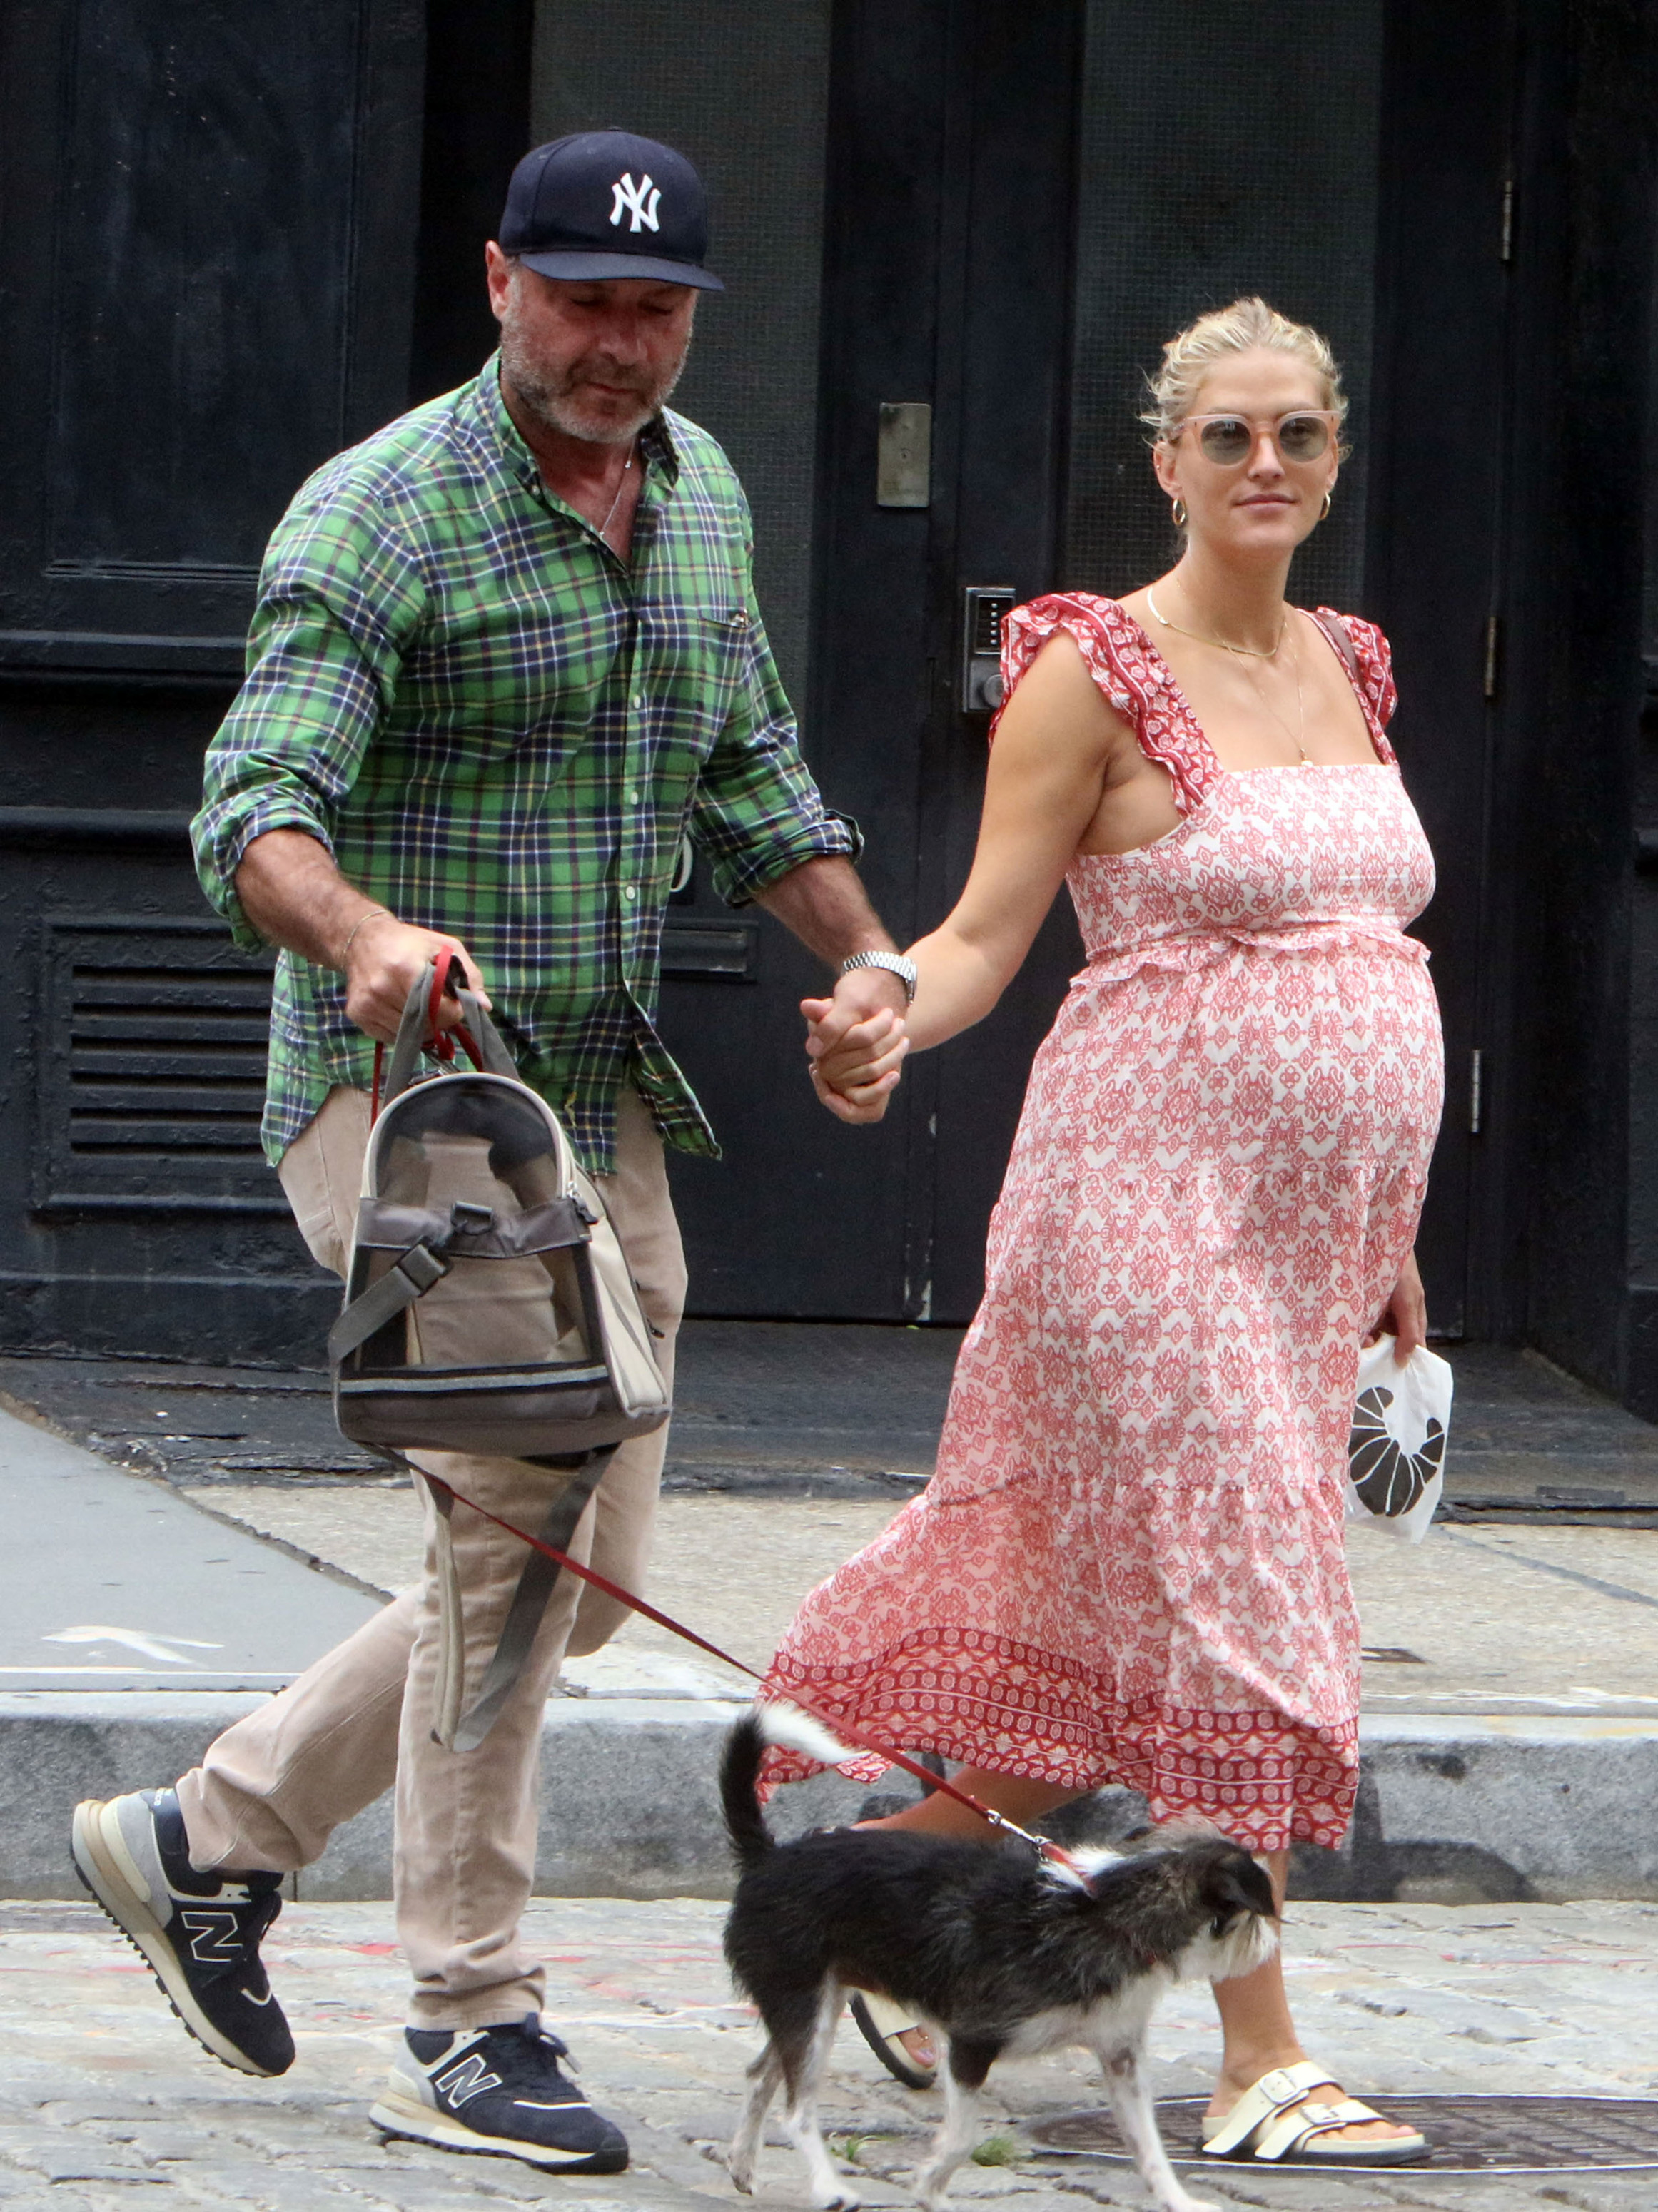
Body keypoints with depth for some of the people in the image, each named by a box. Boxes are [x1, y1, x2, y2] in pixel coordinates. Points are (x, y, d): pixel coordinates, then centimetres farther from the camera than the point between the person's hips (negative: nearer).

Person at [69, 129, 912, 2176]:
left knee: (579, 1570, 10)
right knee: (517, 1513, -18)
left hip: (601, 1092, 8)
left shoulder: (696, 491, 11)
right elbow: (258, 802, -24)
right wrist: (367, 932, -44)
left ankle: (210, 1837, 24)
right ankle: (470, 2028, -11)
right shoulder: (382, 514, -13)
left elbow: (747, 773, 24)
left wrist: (866, 955, 10)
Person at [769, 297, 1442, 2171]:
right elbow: (983, 932, -9)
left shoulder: (1346, 669, 15)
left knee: (1100, 1599, 9)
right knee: (1222, 1596, -8)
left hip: (1315, 1217, 7)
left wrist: (1395, 1239, 20)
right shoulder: (1094, 673, -7)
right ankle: (1257, 2063, -4)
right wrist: (885, 1027, -31)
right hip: (1153, 1185, -7)